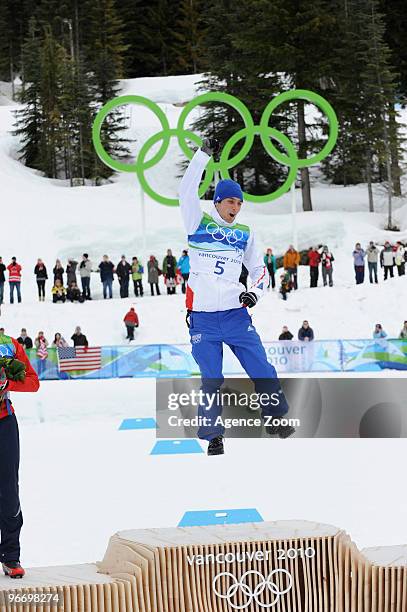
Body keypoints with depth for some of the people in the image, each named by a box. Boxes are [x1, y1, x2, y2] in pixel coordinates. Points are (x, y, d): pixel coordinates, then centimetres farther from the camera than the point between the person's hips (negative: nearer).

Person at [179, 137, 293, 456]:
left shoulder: (244, 234, 11)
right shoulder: (198, 224, 3)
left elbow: (259, 269, 16)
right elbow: (187, 191, -11)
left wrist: (255, 291, -4)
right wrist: (204, 155, -12)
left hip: (236, 314, 3)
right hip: (203, 318, -2)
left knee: (262, 370, 1)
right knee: (211, 380, -1)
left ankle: (276, 418, 20)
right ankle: (213, 436, 12)